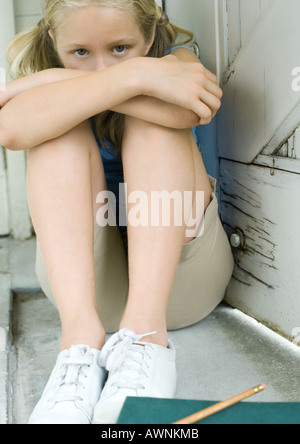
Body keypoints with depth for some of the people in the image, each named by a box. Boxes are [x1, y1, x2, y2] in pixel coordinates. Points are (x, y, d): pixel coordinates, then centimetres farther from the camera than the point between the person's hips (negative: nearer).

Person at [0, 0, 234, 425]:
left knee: (153, 117, -21)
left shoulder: (174, 59, -2)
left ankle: (145, 330, -36)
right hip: (84, 280, 1)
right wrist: (131, 76, -34)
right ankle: (80, 337, -37)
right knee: (64, 129, -19)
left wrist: (60, 83, -23)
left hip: (178, 270, 0)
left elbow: (183, 110, -30)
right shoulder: (44, 78, -2)